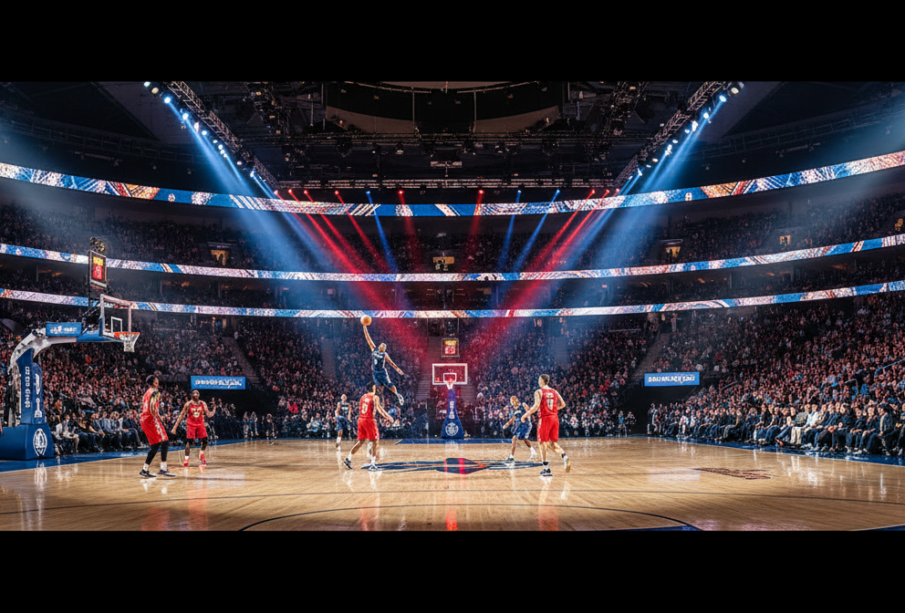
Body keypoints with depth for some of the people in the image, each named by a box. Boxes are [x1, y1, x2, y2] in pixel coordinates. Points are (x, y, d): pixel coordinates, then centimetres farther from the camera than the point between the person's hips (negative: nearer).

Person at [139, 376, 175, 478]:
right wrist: (157, 418, -21)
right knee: (165, 442, -9)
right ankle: (163, 469, -15)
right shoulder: (154, 391, -8)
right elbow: (152, 406, -23)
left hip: (144, 420, 9)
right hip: (152, 420, -9)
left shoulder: (147, 392, 21)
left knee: (155, 446, 13)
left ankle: (145, 470, 12)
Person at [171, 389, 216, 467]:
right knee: (189, 442, -11)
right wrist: (175, 427, -14)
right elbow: (181, 415, -9)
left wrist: (213, 411, -29)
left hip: (200, 424, 3)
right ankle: (186, 460, -4)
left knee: (205, 440, -2)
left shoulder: (203, 404, -4)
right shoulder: (188, 404, -12)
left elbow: (208, 415, -6)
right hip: (191, 424, -3)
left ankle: (202, 458, 18)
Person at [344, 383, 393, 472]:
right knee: (374, 442, 0)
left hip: (361, 420, 7)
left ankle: (348, 459, 9)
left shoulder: (363, 397, 14)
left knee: (360, 441, 15)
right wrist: (387, 417, -21)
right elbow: (378, 408, -20)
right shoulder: (375, 397, -6)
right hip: (369, 420, -7)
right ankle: (373, 464, -4)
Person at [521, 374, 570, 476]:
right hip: (555, 418, 5)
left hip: (545, 418, -5)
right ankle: (565, 457, -12)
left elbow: (536, 406, -18)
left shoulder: (539, 392, -6)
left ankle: (546, 469, 0)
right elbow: (563, 404, 8)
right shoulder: (554, 392, 11)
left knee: (543, 443, 4)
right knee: (553, 443, 14)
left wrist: (526, 415, -11)